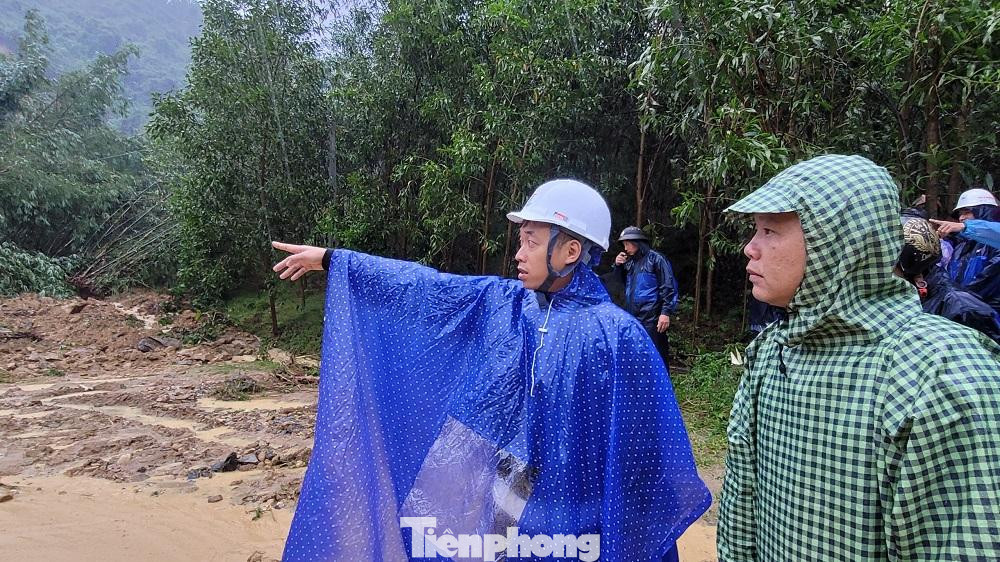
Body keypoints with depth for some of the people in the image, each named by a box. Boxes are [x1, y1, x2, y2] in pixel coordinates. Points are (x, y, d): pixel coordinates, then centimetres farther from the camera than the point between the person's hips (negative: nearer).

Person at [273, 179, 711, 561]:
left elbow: (642, 448, -13)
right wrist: (330, 259, 9)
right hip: (461, 482, 5)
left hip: (543, 513, -5)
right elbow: (420, 285, 5)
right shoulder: (499, 301, 0)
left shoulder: (616, 336, -17)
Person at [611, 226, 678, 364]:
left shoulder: (655, 258, -6)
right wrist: (618, 266, 8)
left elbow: (669, 287, -10)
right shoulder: (631, 262, 15)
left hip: (651, 318, -8)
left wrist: (666, 313, -18)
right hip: (632, 318, 8)